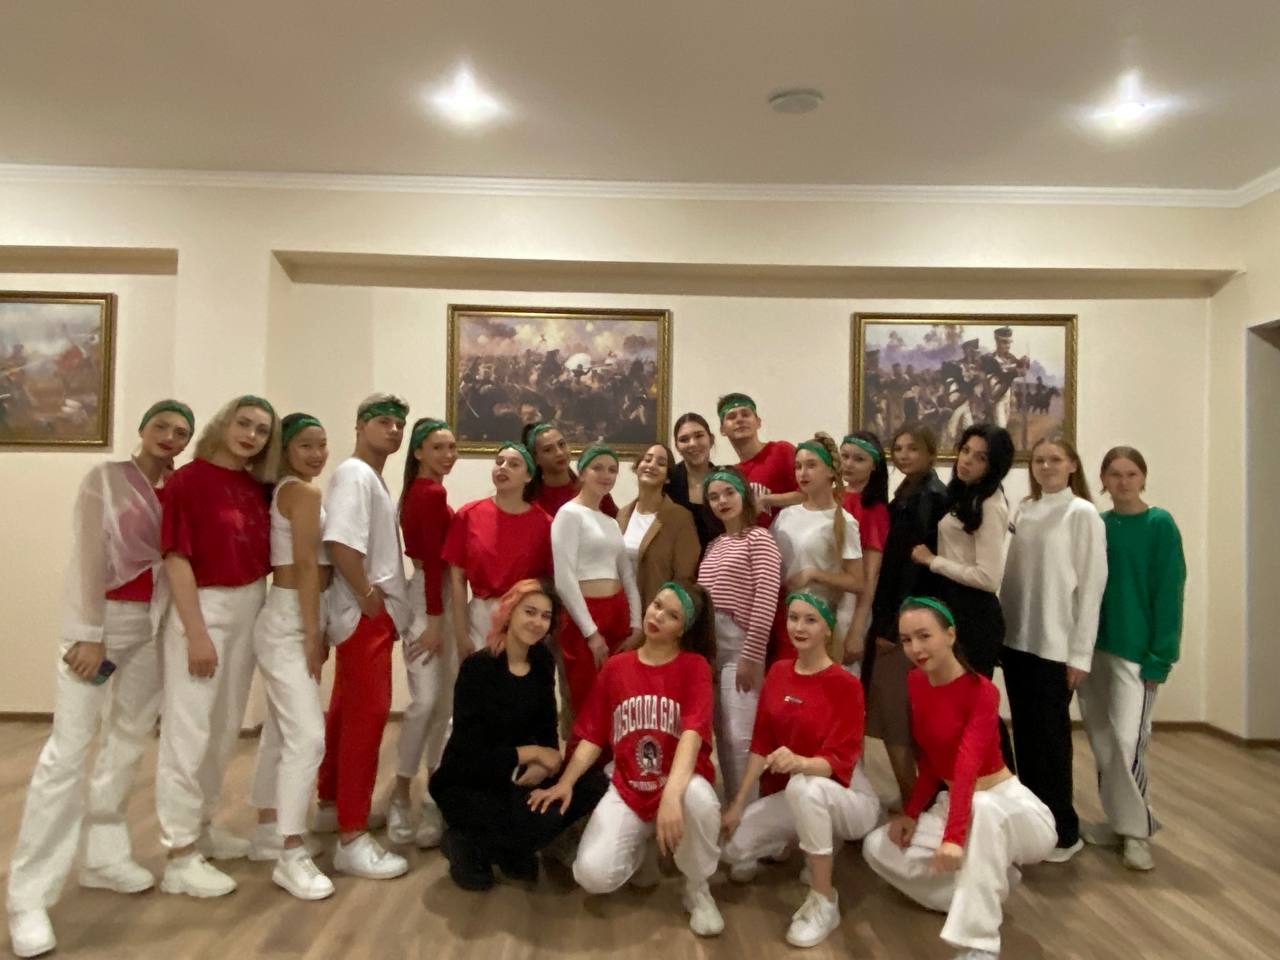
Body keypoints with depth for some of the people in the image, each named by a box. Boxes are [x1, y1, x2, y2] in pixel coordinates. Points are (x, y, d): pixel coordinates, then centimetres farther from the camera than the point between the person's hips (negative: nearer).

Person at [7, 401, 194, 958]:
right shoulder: (104, 479, -4)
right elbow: (89, 556, -10)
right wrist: (90, 634, -15)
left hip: (153, 624, 5)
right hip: (100, 619, -4)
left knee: (129, 742, 11)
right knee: (69, 748, -7)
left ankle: (103, 858, 24)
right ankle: (29, 895, 0)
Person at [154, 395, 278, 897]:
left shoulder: (258, 488, 6)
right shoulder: (187, 480, -12)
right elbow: (176, 559, -16)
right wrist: (196, 633, -19)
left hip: (249, 610, 7)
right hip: (202, 608, -7)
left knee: (226, 728, 16)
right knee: (189, 730, -1)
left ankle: (201, 825, 33)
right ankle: (180, 856, 9)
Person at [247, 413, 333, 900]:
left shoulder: (287, 491, 16)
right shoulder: (302, 492, -13)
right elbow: (305, 564, -18)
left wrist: (315, 630, 12)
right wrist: (312, 633, -17)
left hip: (295, 618, 11)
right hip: (288, 622, -11)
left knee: (280, 730, 17)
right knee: (308, 735, -12)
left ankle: (269, 832, 29)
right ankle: (291, 855, -5)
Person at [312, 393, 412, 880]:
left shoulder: (373, 478, 17)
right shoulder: (354, 474, -13)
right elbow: (339, 542, -26)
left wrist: (376, 597, 9)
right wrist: (367, 595, -19)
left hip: (374, 614, 10)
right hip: (365, 615, -10)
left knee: (347, 711, 19)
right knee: (367, 715, -9)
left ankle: (332, 805, 34)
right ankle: (352, 839, -4)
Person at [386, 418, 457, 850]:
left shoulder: (420, 490, 15)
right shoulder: (432, 493, -14)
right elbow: (434, 558, -19)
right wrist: (435, 620, -20)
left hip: (434, 594, 11)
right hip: (431, 598, -11)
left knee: (444, 702, 13)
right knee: (426, 700, -11)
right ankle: (400, 795, 0)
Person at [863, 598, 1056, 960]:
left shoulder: (981, 692, -22)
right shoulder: (914, 683, -2)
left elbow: (967, 768, -35)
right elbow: (930, 761, 4)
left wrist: (954, 837, -45)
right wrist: (912, 812, -9)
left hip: (1007, 806, -7)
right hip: (949, 804, 7)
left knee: (981, 806, -42)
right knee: (878, 847, -10)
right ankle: (991, 876, 2)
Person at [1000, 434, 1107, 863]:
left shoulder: (1083, 514, -6)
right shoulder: (1024, 512, 10)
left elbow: (1091, 585, -8)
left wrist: (1080, 653, -11)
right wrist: (999, 629, 7)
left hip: (1055, 644, -5)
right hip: (1016, 639, 5)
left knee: (1050, 736, 2)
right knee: (1024, 734, 12)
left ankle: (1063, 831, 17)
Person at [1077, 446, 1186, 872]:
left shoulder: (1160, 524, -6)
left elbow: (1168, 592, -10)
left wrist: (1160, 656, -14)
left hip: (1136, 649, -5)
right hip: (1095, 646, 5)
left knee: (1128, 740, -8)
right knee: (1102, 741, 11)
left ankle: (1137, 829, 9)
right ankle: (1120, 820, 25)